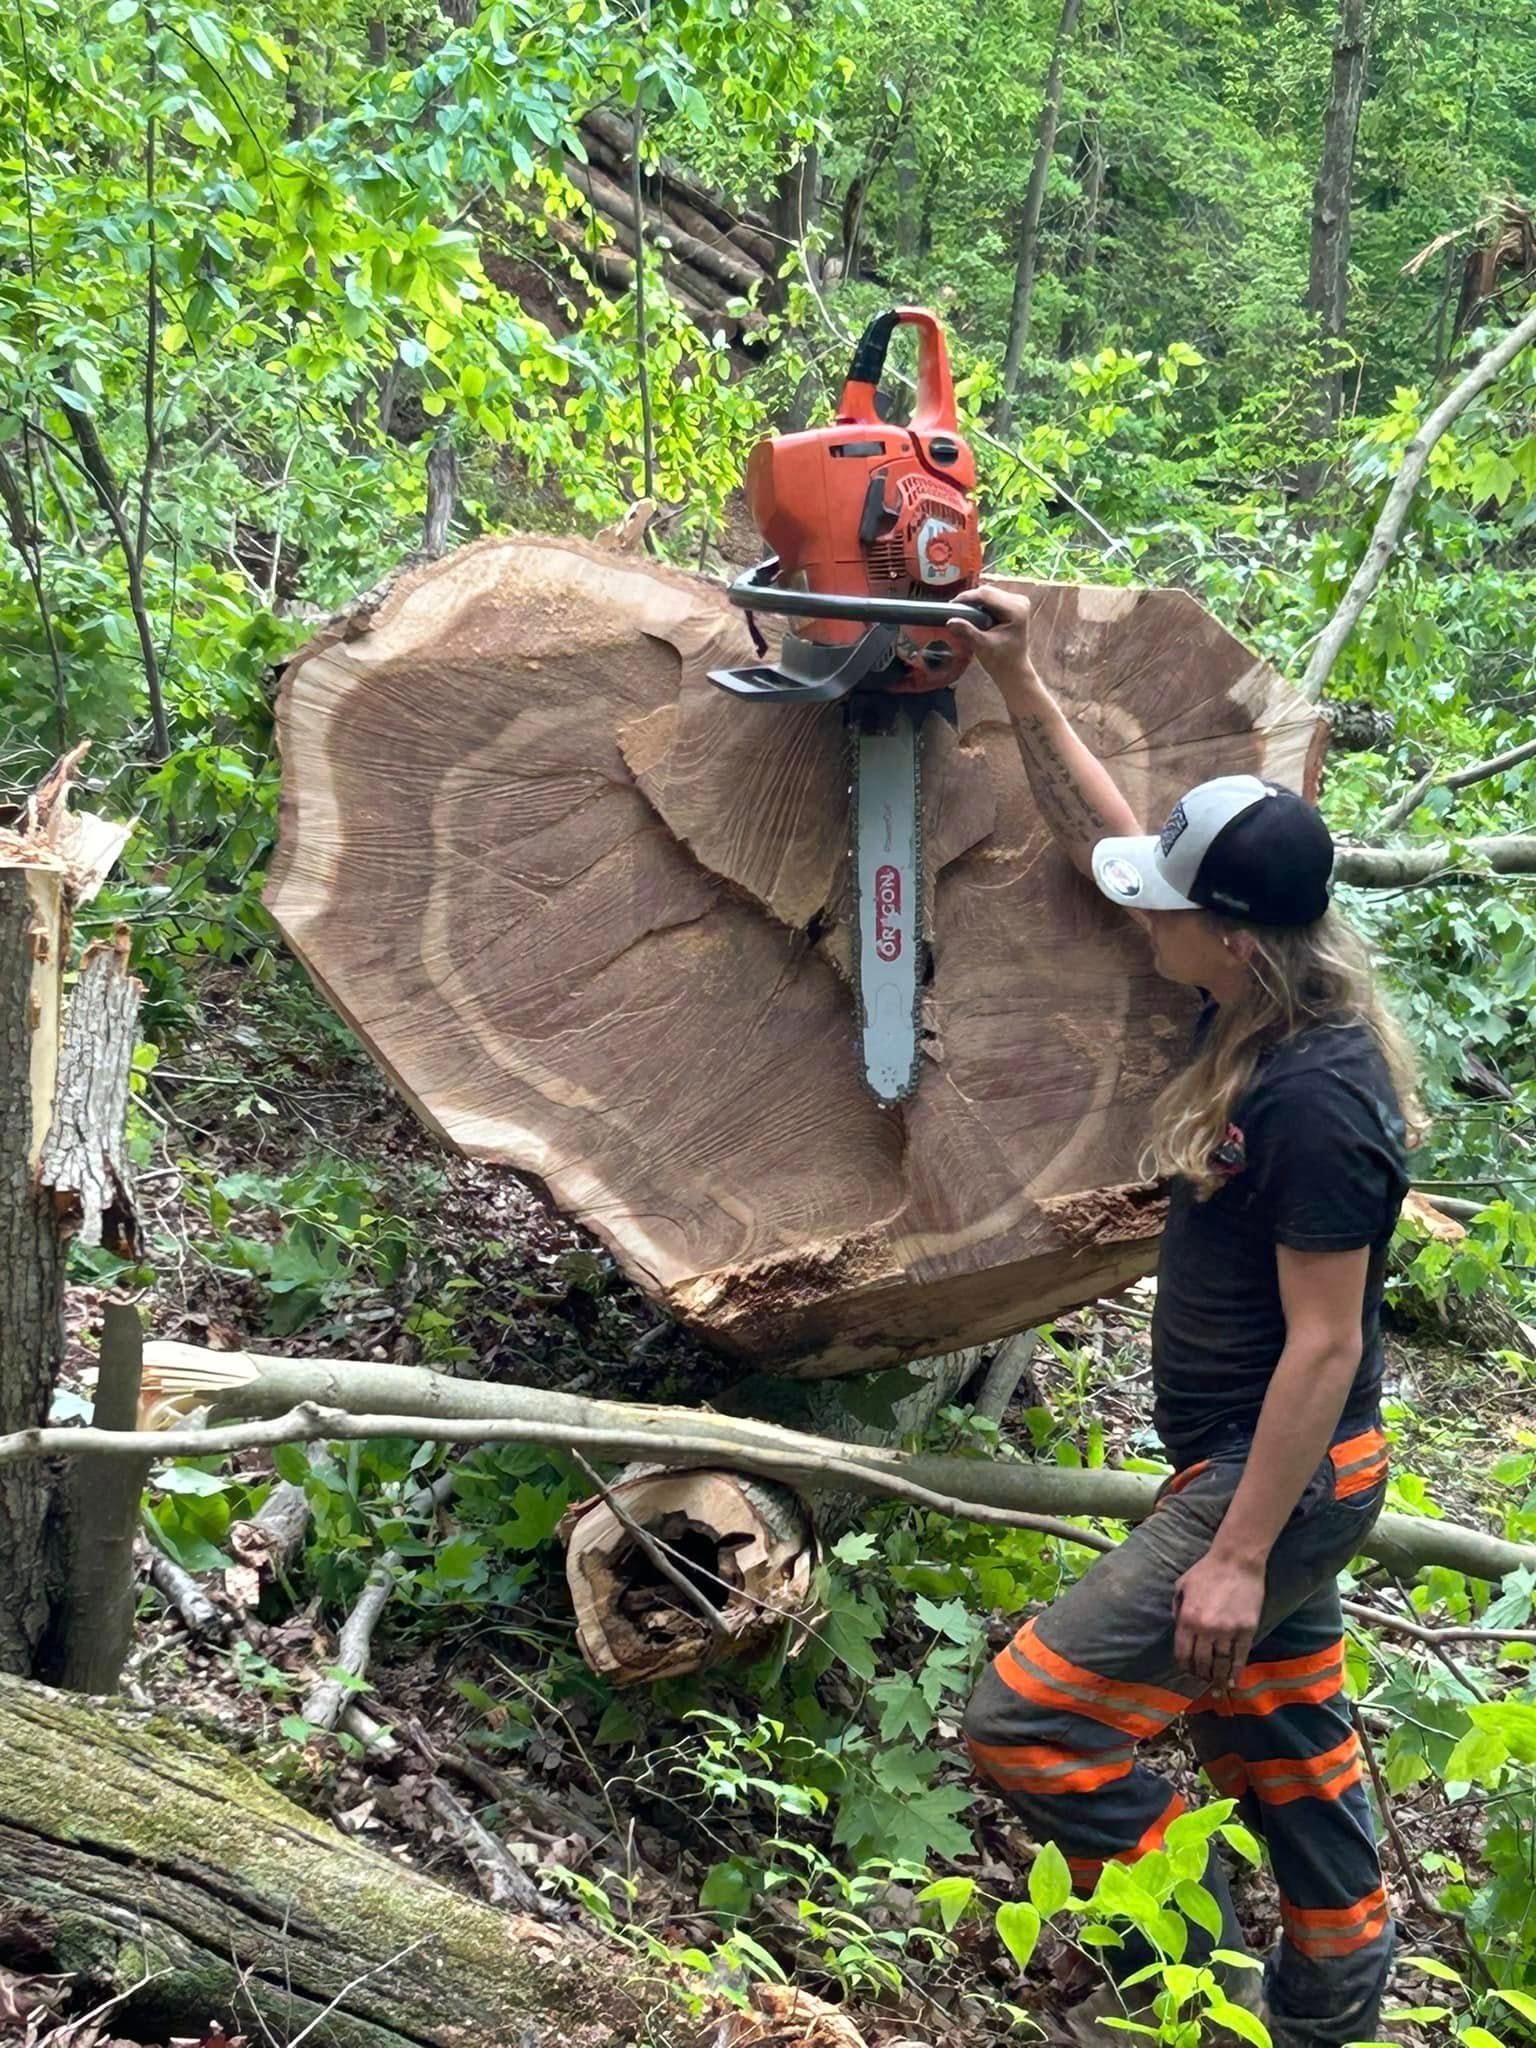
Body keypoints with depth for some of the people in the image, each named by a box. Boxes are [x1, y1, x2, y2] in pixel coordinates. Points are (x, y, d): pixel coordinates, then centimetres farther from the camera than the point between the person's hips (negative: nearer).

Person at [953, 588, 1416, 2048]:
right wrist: (1017, 685, 6)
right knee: (1278, 1736, 22)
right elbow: (1102, 839, 11)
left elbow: (1325, 1344, -25)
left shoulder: (1317, 1100, -27)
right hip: (1256, 1466, 10)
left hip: (1282, 1481, -10)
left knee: (1029, 1719, -9)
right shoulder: (1258, 1008, -1)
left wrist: (1237, 1555, -22)